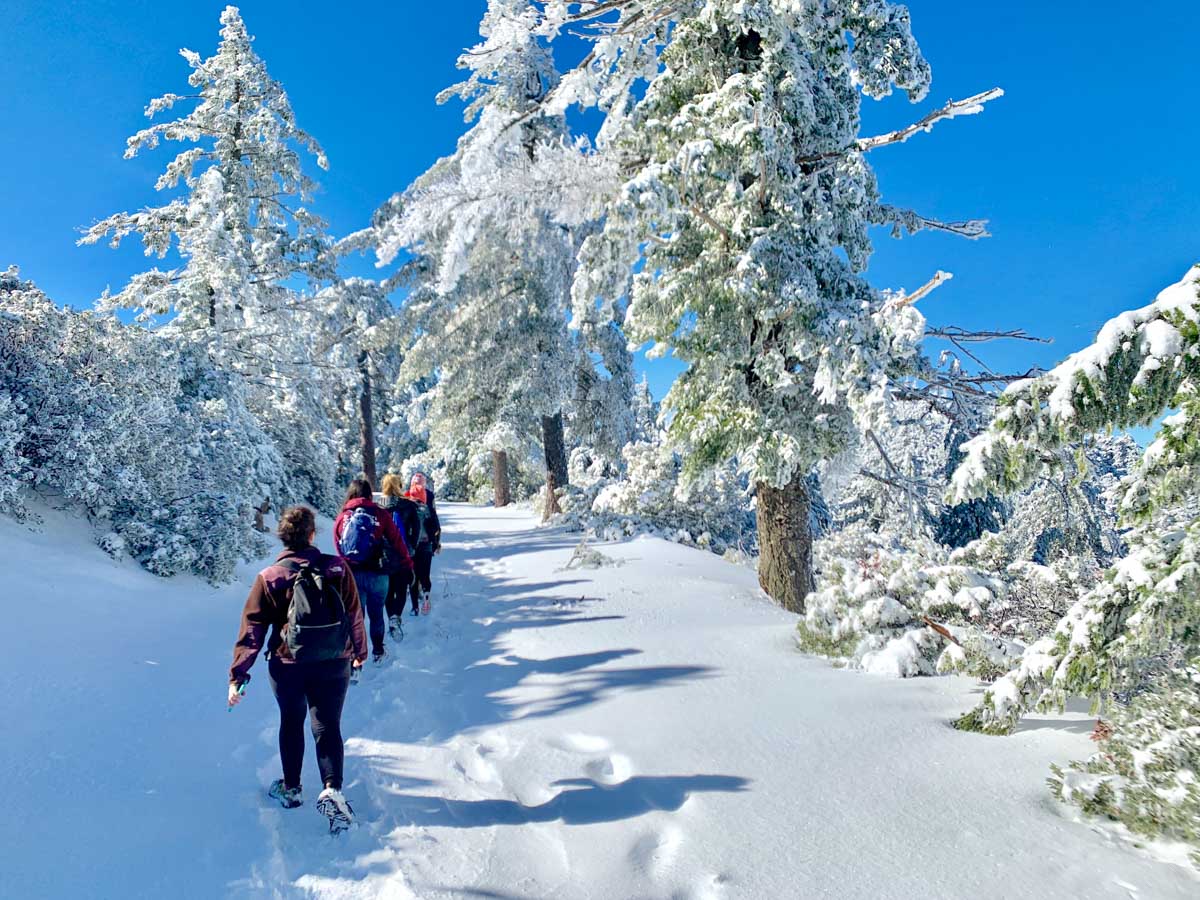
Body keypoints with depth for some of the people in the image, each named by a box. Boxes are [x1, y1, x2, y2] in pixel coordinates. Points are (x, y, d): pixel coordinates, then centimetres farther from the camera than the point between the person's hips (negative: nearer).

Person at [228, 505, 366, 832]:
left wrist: (238, 675, -1)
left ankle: (291, 788, 34)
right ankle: (332, 789, -9)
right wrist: (359, 652, 17)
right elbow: (355, 615, 2)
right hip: (334, 665, 0)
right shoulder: (338, 568, -6)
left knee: (292, 722, 21)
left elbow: (251, 629, -6)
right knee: (328, 726, 8)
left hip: (287, 666, 0)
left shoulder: (269, 578, -8)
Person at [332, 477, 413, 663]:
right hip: (377, 573, -1)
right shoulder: (381, 515, -7)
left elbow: (338, 547, 9)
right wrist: (407, 566, 7)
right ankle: (378, 652, 30)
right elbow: (397, 543, -4)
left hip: (351, 574, 1)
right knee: (376, 614, 16)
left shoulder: (342, 517, -1)